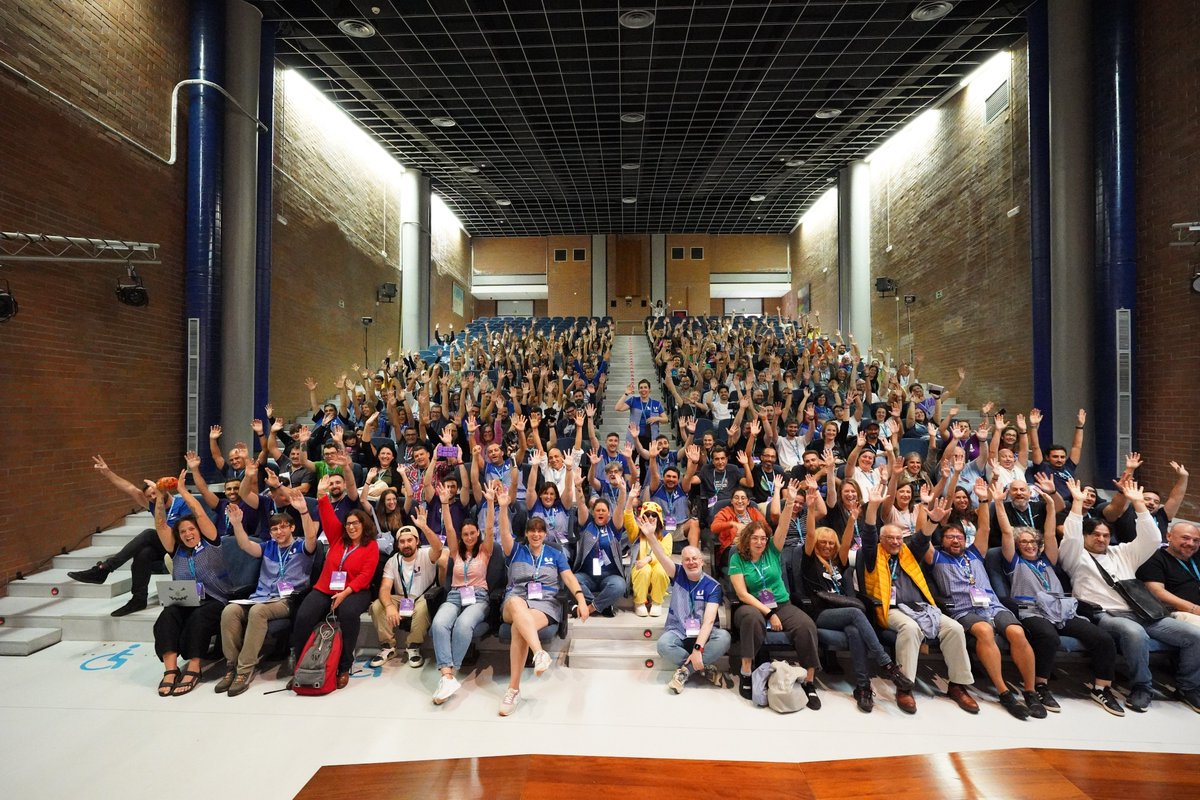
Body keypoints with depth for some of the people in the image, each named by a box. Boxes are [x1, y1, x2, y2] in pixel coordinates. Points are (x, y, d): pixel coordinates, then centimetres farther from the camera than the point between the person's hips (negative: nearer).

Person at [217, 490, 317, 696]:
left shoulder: (301, 546, 6)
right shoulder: (268, 547, 22)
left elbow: (311, 537, -17)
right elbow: (246, 545, 5)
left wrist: (303, 511, -33)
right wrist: (237, 524, -13)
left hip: (288, 600, -5)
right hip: (260, 598, 5)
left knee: (257, 611, -35)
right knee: (229, 610, -24)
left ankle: (245, 669, -28)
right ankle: (232, 666, -17)